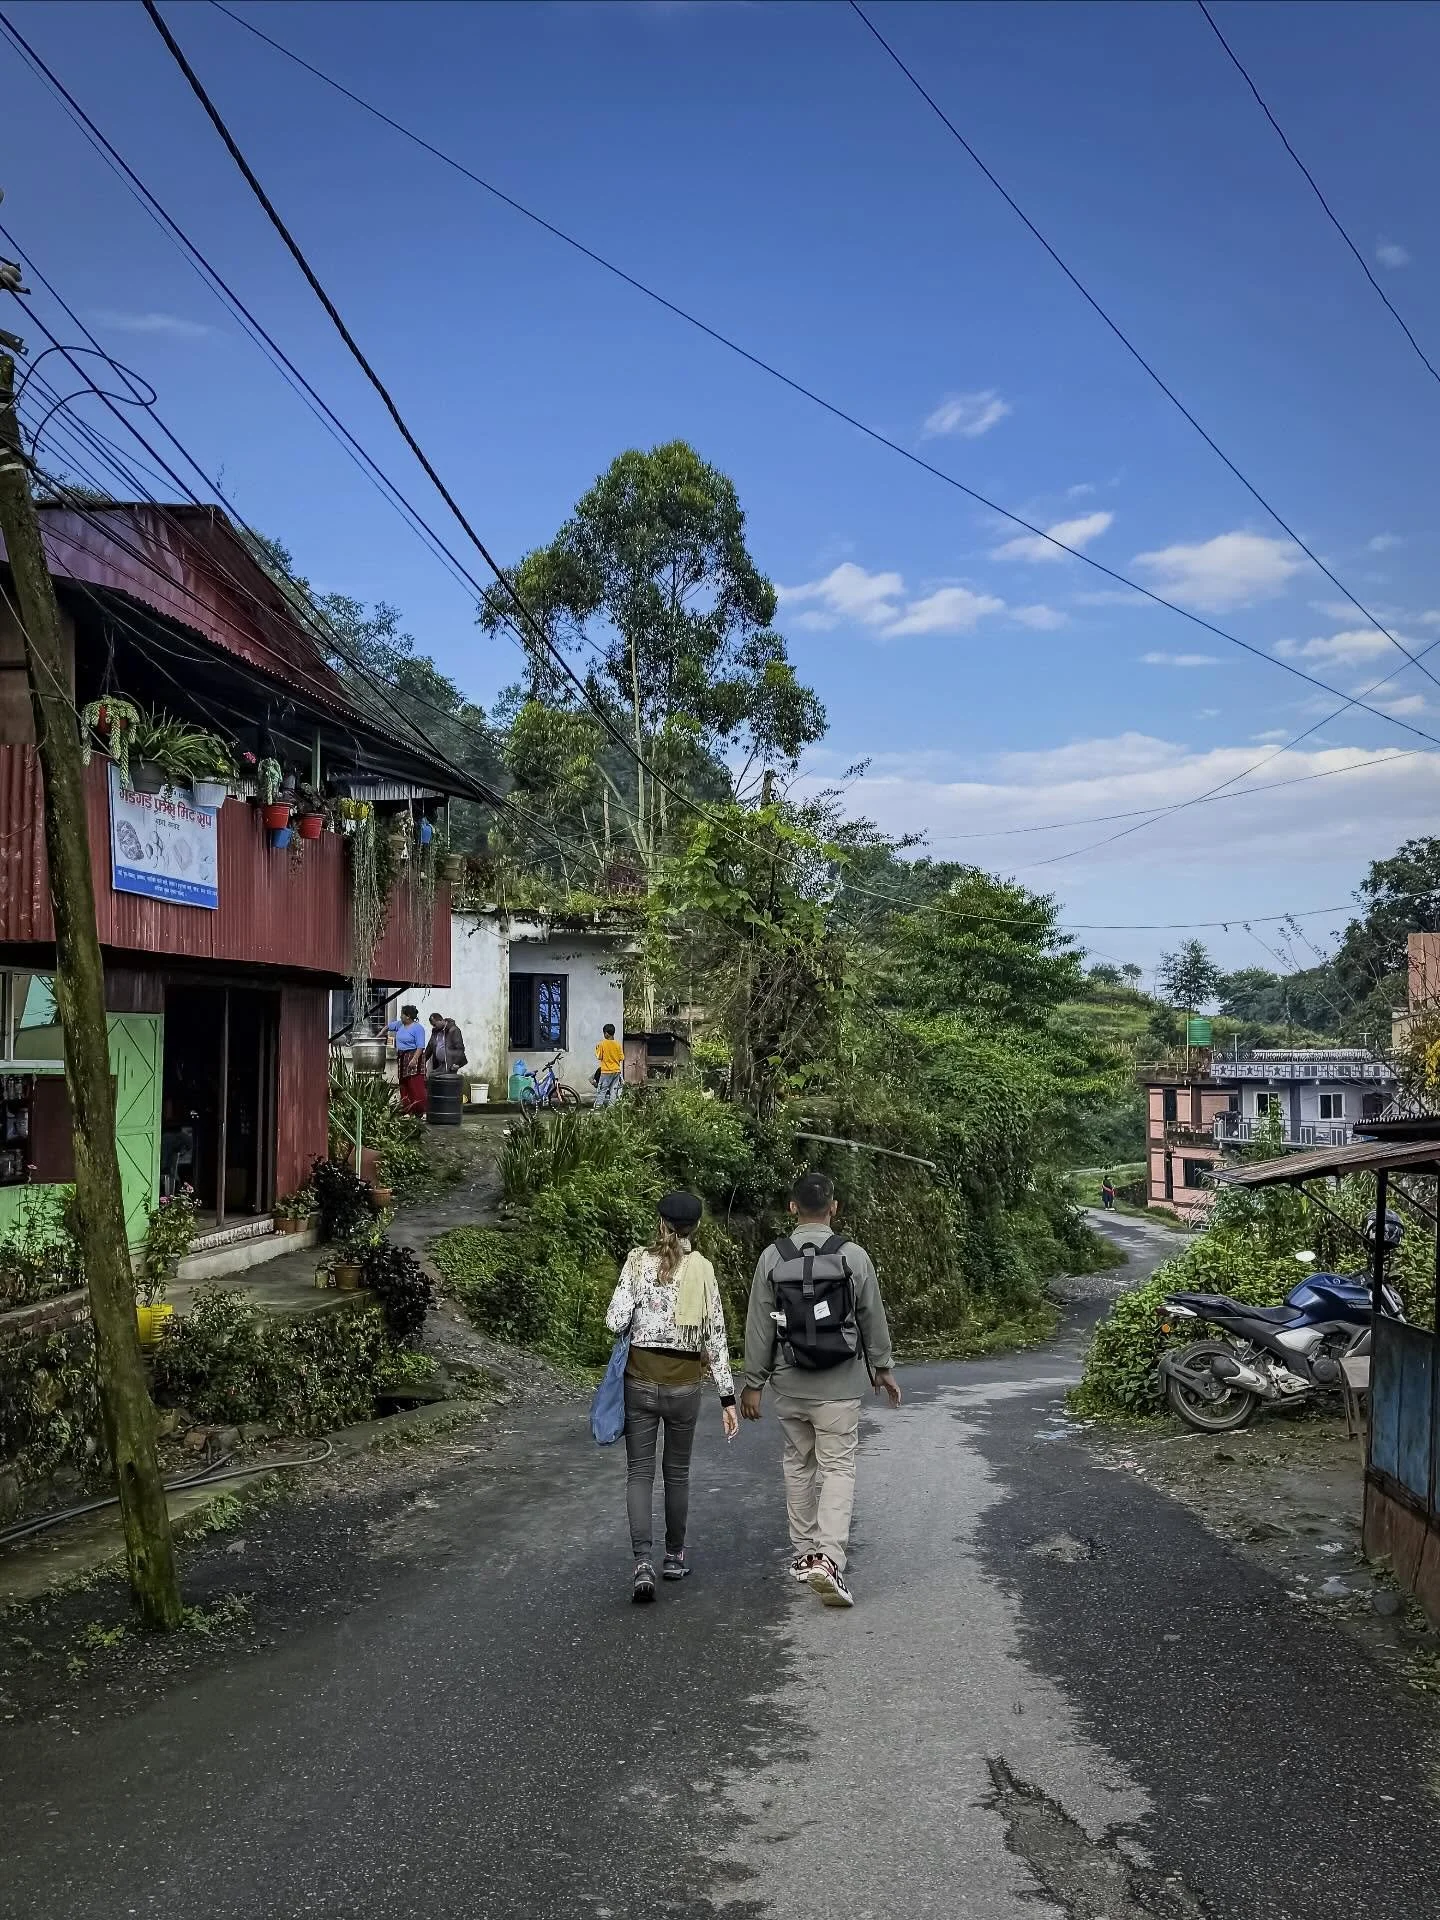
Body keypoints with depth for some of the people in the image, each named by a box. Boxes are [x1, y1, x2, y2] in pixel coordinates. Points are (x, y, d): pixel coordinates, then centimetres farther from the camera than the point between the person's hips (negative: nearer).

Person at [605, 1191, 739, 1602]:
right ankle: (674, 1557, 28)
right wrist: (727, 1397, -1)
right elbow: (715, 1336, -5)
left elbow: (615, 1321, -12)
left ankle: (643, 1561, -11)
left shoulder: (638, 1261, -4)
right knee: (677, 1471, 17)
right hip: (685, 1382, 1)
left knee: (639, 1472, 4)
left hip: (641, 1378, 0)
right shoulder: (702, 1269, -5)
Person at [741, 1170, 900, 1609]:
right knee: (838, 1468, 0)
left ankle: (804, 1553, 25)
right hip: (840, 1387, -2)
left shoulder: (772, 1258, -5)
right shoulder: (853, 1256, -8)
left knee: (799, 1465, 17)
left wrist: (753, 1383, 7)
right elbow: (873, 1320, 2)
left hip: (790, 1385, 2)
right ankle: (828, 1557, -14)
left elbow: (759, 1327, -2)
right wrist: (882, 1368, 16)